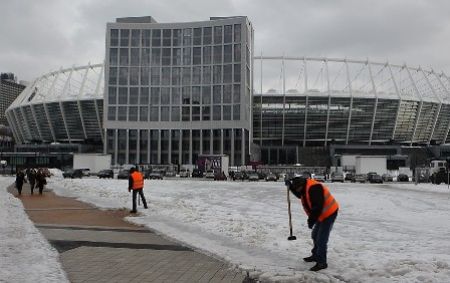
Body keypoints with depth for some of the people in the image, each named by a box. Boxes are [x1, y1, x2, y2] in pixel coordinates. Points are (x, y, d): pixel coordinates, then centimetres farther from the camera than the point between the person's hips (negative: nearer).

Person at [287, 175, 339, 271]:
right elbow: (299, 195, 23)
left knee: (321, 239, -10)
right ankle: (316, 255, 36)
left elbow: (318, 207, -30)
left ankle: (321, 262, -2)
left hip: (329, 213, -11)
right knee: (315, 235, 21)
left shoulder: (314, 188, -28)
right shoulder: (305, 187, 3)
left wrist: (311, 220, -23)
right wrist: (291, 187, 8)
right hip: (322, 214, 11)